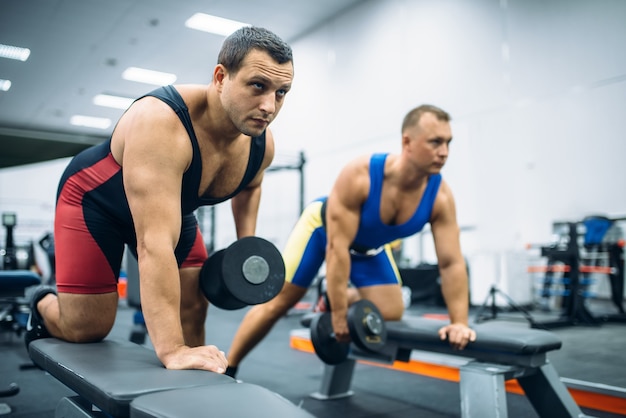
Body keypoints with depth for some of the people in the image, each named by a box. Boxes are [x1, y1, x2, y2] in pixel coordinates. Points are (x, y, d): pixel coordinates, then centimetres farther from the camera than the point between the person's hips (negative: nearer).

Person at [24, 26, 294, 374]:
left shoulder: (262, 143, -18)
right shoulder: (161, 123, -41)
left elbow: (250, 185, 8)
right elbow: (155, 243, -47)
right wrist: (171, 349, -50)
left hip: (170, 205, 6)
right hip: (95, 200, -5)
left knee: (193, 309, -1)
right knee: (86, 329, -1)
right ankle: (43, 306, 32)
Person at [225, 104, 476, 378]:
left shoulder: (440, 196, -29)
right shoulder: (358, 176, -40)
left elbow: (451, 263, -24)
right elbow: (337, 248, -38)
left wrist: (460, 322, -33)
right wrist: (339, 316, -34)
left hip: (371, 245, 4)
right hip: (323, 227, -4)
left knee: (390, 315, -7)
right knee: (277, 304, -3)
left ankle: (336, 299, 22)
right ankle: (227, 369, 14)